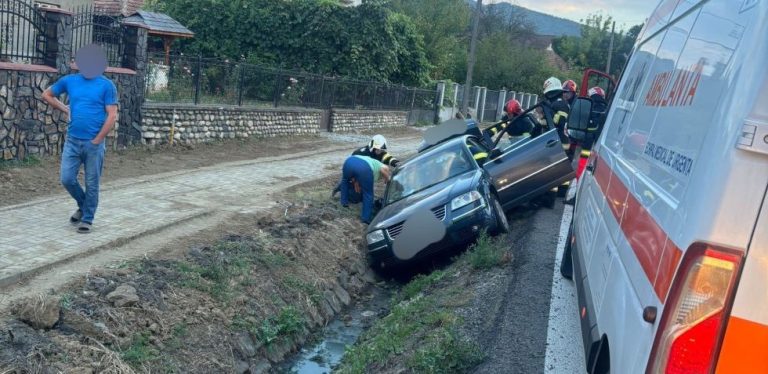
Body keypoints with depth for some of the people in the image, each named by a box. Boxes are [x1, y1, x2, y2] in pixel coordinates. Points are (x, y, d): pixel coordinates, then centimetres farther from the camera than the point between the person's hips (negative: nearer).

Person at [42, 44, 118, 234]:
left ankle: (87, 219, 17)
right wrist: (65, 109, 9)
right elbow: (46, 94, 22)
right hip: (72, 140, 3)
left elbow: (112, 116, -9)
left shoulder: (107, 85, -5)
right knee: (67, 179, 3)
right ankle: (83, 206, 29)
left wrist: (96, 140, -10)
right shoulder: (69, 81, 6)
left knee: (92, 183, 4)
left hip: (94, 143, -3)